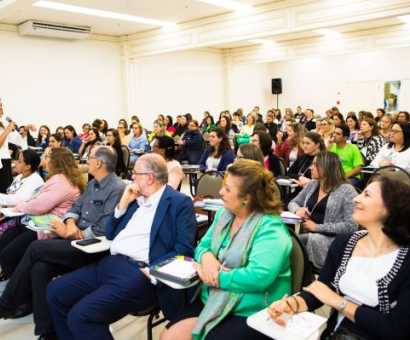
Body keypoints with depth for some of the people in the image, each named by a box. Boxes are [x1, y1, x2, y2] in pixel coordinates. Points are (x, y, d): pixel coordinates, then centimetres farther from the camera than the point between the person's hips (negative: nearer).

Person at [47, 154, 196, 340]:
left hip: (139, 272, -8)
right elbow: (111, 234, 20)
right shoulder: (135, 198, 17)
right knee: (55, 291, 6)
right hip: (110, 263, 9)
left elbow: (184, 250, -13)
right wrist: (123, 203, 7)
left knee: (81, 316, -22)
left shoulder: (179, 202, -6)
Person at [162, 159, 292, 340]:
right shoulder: (223, 213, 5)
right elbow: (203, 246, 11)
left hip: (251, 313, -7)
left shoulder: (270, 228, -19)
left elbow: (259, 277, -28)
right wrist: (207, 256, -13)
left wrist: (216, 277, -20)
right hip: (212, 301, 7)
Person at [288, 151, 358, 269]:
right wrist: (297, 209, -4)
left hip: (331, 240, -5)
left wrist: (317, 227, -15)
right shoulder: (312, 184, 13)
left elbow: (351, 225, -13)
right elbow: (292, 202, 22)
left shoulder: (346, 190, -6)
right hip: (308, 236, 5)